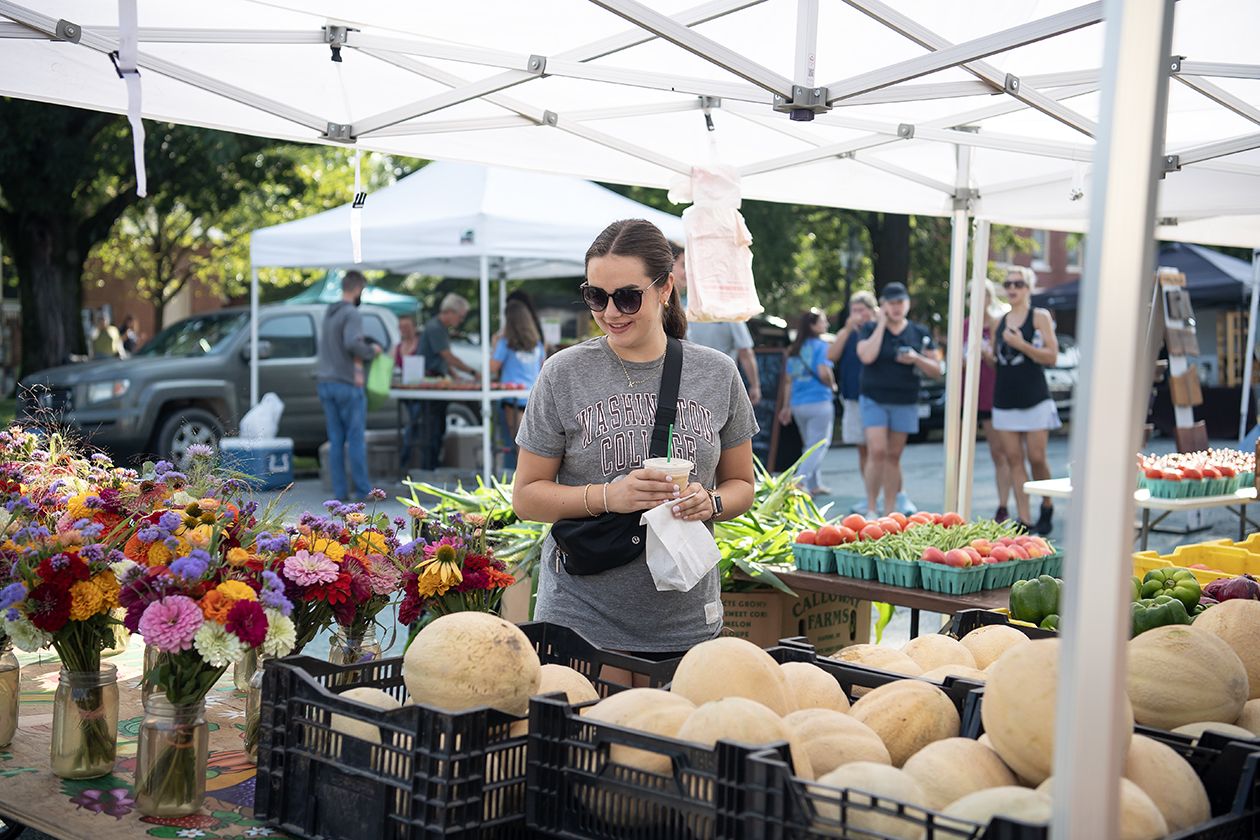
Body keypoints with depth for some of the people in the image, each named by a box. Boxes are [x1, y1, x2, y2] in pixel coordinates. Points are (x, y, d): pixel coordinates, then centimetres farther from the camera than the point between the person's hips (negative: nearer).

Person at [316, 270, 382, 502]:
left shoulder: (328, 314, 16)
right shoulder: (351, 313, -12)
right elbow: (352, 343, -26)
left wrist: (366, 347, 20)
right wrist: (371, 351, -8)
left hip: (325, 383, 8)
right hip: (347, 383, -8)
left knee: (336, 440, 7)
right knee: (356, 439, -2)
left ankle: (340, 491, 7)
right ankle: (362, 490, 1)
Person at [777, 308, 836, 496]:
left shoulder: (794, 348, 12)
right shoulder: (820, 345, -8)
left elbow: (789, 380, 13)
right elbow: (823, 372, -20)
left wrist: (787, 406, 17)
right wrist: (832, 386, 0)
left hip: (797, 403, 7)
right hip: (819, 402, -7)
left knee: (809, 444, 17)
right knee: (820, 444, -3)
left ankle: (815, 485, 20)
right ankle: (799, 480, -17)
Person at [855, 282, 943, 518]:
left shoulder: (920, 333, 7)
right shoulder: (870, 329, 2)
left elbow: (936, 370, 6)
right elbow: (867, 356, -18)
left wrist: (916, 359, -14)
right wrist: (882, 324, -11)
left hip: (905, 403, 2)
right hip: (874, 399, -2)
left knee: (894, 456, 7)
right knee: (877, 452, -14)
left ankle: (889, 511, 13)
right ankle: (871, 509, -3)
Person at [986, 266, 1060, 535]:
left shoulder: (1040, 317, 0)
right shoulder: (997, 322, 13)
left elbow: (1052, 356, -8)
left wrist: (1022, 345, -19)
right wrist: (985, 354, -2)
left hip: (1034, 398, -4)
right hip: (1004, 399, 4)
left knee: (1036, 458, -6)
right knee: (1014, 459, 1)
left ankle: (1047, 506, 19)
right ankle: (1024, 519, 2)